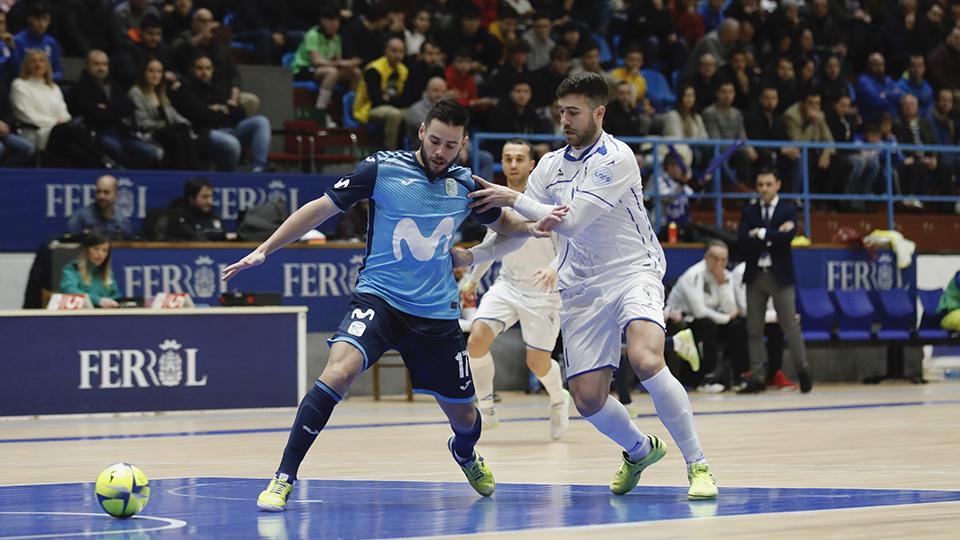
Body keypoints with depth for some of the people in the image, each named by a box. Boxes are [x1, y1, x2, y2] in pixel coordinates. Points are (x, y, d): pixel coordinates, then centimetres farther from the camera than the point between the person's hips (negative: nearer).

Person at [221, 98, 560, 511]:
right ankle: (283, 478, -23)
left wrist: (535, 227, -1)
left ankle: (465, 454, 50)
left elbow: (503, 223, 22)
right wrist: (263, 251, -7)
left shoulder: (466, 185, 3)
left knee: (464, 417, 10)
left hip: (437, 312, 4)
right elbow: (320, 208, -3)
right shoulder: (382, 169, -8)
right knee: (339, 370, -30)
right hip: (378, 296, -3)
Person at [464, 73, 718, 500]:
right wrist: (472, 256, -8)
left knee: (646, 361, -31)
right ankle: (640, 450, 31)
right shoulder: (550, 165, 7)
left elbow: (571, 222, -20)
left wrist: (513, 198, -18)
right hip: (581, 287, 6)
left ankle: (697, 465, -19)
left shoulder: (617, 158, -14)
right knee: (588, 398, -1)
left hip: (633, 272, -6)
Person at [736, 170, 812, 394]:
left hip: (780, 275, -3)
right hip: (755, 274, 3)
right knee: (754, 328, 0)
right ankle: (757, 377, 3)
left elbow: (788, 236, -14)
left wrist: (761, 234, -9)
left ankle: (802, 370, 12)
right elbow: (742, 241, -5)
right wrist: (774, 235, -12)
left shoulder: (788, 209, 4)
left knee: (790, 324, -2)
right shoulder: (749, 211, 10)